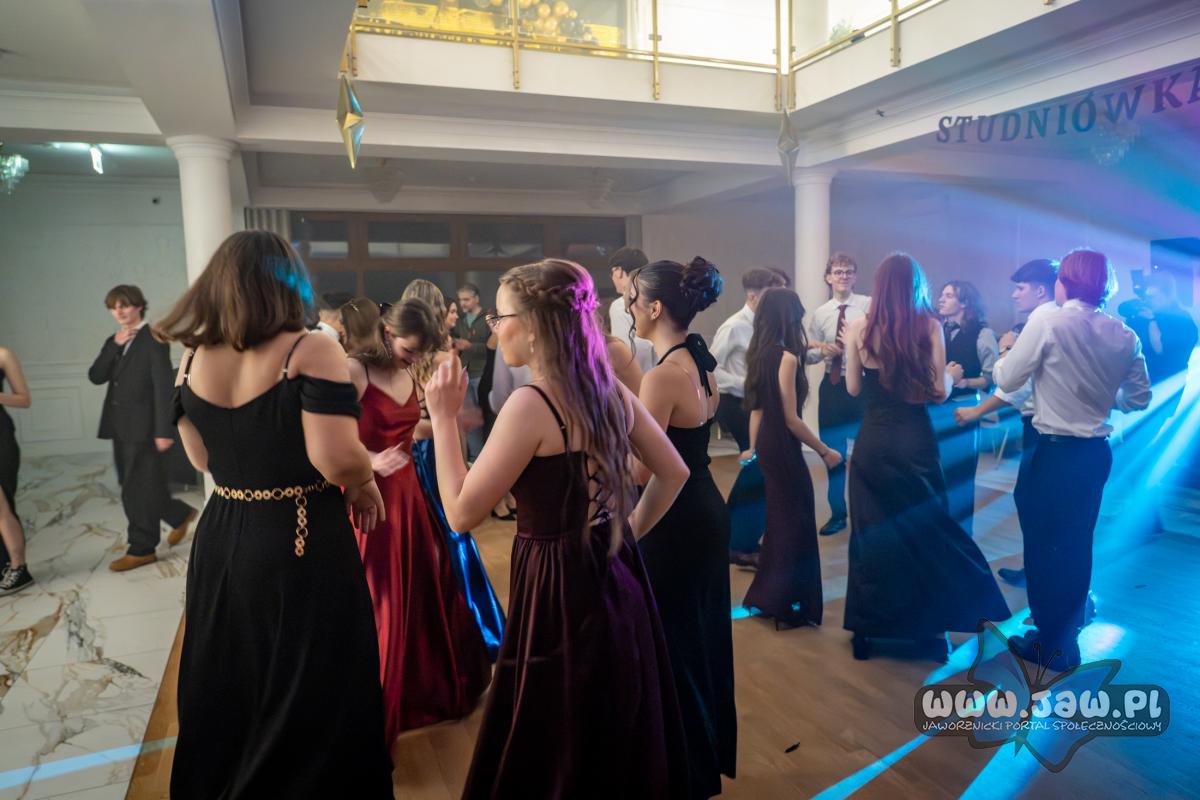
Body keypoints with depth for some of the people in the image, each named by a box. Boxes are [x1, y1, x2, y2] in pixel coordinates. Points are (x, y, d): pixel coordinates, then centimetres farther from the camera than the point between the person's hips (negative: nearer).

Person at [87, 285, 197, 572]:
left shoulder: (153, 339, -9)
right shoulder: (113, 341, 15)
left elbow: (163, 386, -15)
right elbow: (95, 377, 4)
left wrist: (164, 430, -20)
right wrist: (114, 346, -8)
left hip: (143, 427, -8)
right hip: (120, 427, 8)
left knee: (138, 490, -1)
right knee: (137, 488, 15)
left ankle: (142, 549, 11)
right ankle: (181, 515, 32)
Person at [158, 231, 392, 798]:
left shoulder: (193, 359, 2)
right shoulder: (310, 351, -17)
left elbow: (203, 458, 11)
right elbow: (338, 457, -25)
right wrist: (366, 491, -6)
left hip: (220, 543, 7)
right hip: (303, 546, -6)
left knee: (227, 692, 25)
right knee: (311, 700, 12)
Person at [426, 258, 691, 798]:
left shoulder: (530, 404, -21)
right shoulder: (610, 391, 2)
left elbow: (462, 513, -16)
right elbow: (673, 474, 11)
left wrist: (443, 418, -10)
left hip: (561, 592, -8)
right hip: (617, 579, 8)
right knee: (621, 745, 25)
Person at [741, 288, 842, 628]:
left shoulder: (759, 354, 6)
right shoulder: (787, 358, -19)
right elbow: (791, 418, -19)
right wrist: (824, 451, -10)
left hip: (767, 444, 9)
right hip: (784, 447, -9)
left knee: (779, 519, 20)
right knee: (796, 522, 4)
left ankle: (767, 596, 31)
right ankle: (789, 605, 15)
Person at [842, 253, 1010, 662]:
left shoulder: (860, 328, -3)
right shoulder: (929, 326, -5)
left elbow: (854, 388, 3)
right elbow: (939, 391, -5)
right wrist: (951, 376, 17)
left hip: (872, 441, 1)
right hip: (915, 441, 0)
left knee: (871, 534, 11)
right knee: (927, 532, 14)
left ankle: (865, 630, 20)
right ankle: (931, 630, 23)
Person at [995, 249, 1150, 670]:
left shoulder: (1048, 319, -14)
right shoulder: (1124, 335, 3)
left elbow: (1008, 379, -12)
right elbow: (1139, 398, 10)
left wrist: (1003, 352, 7)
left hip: (1056, 450, -6)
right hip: (1097, 451, 6)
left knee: (1044, 543, 7)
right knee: (1076, 544, 20)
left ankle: (1051, 645, 17)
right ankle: (1069, 632, 37)